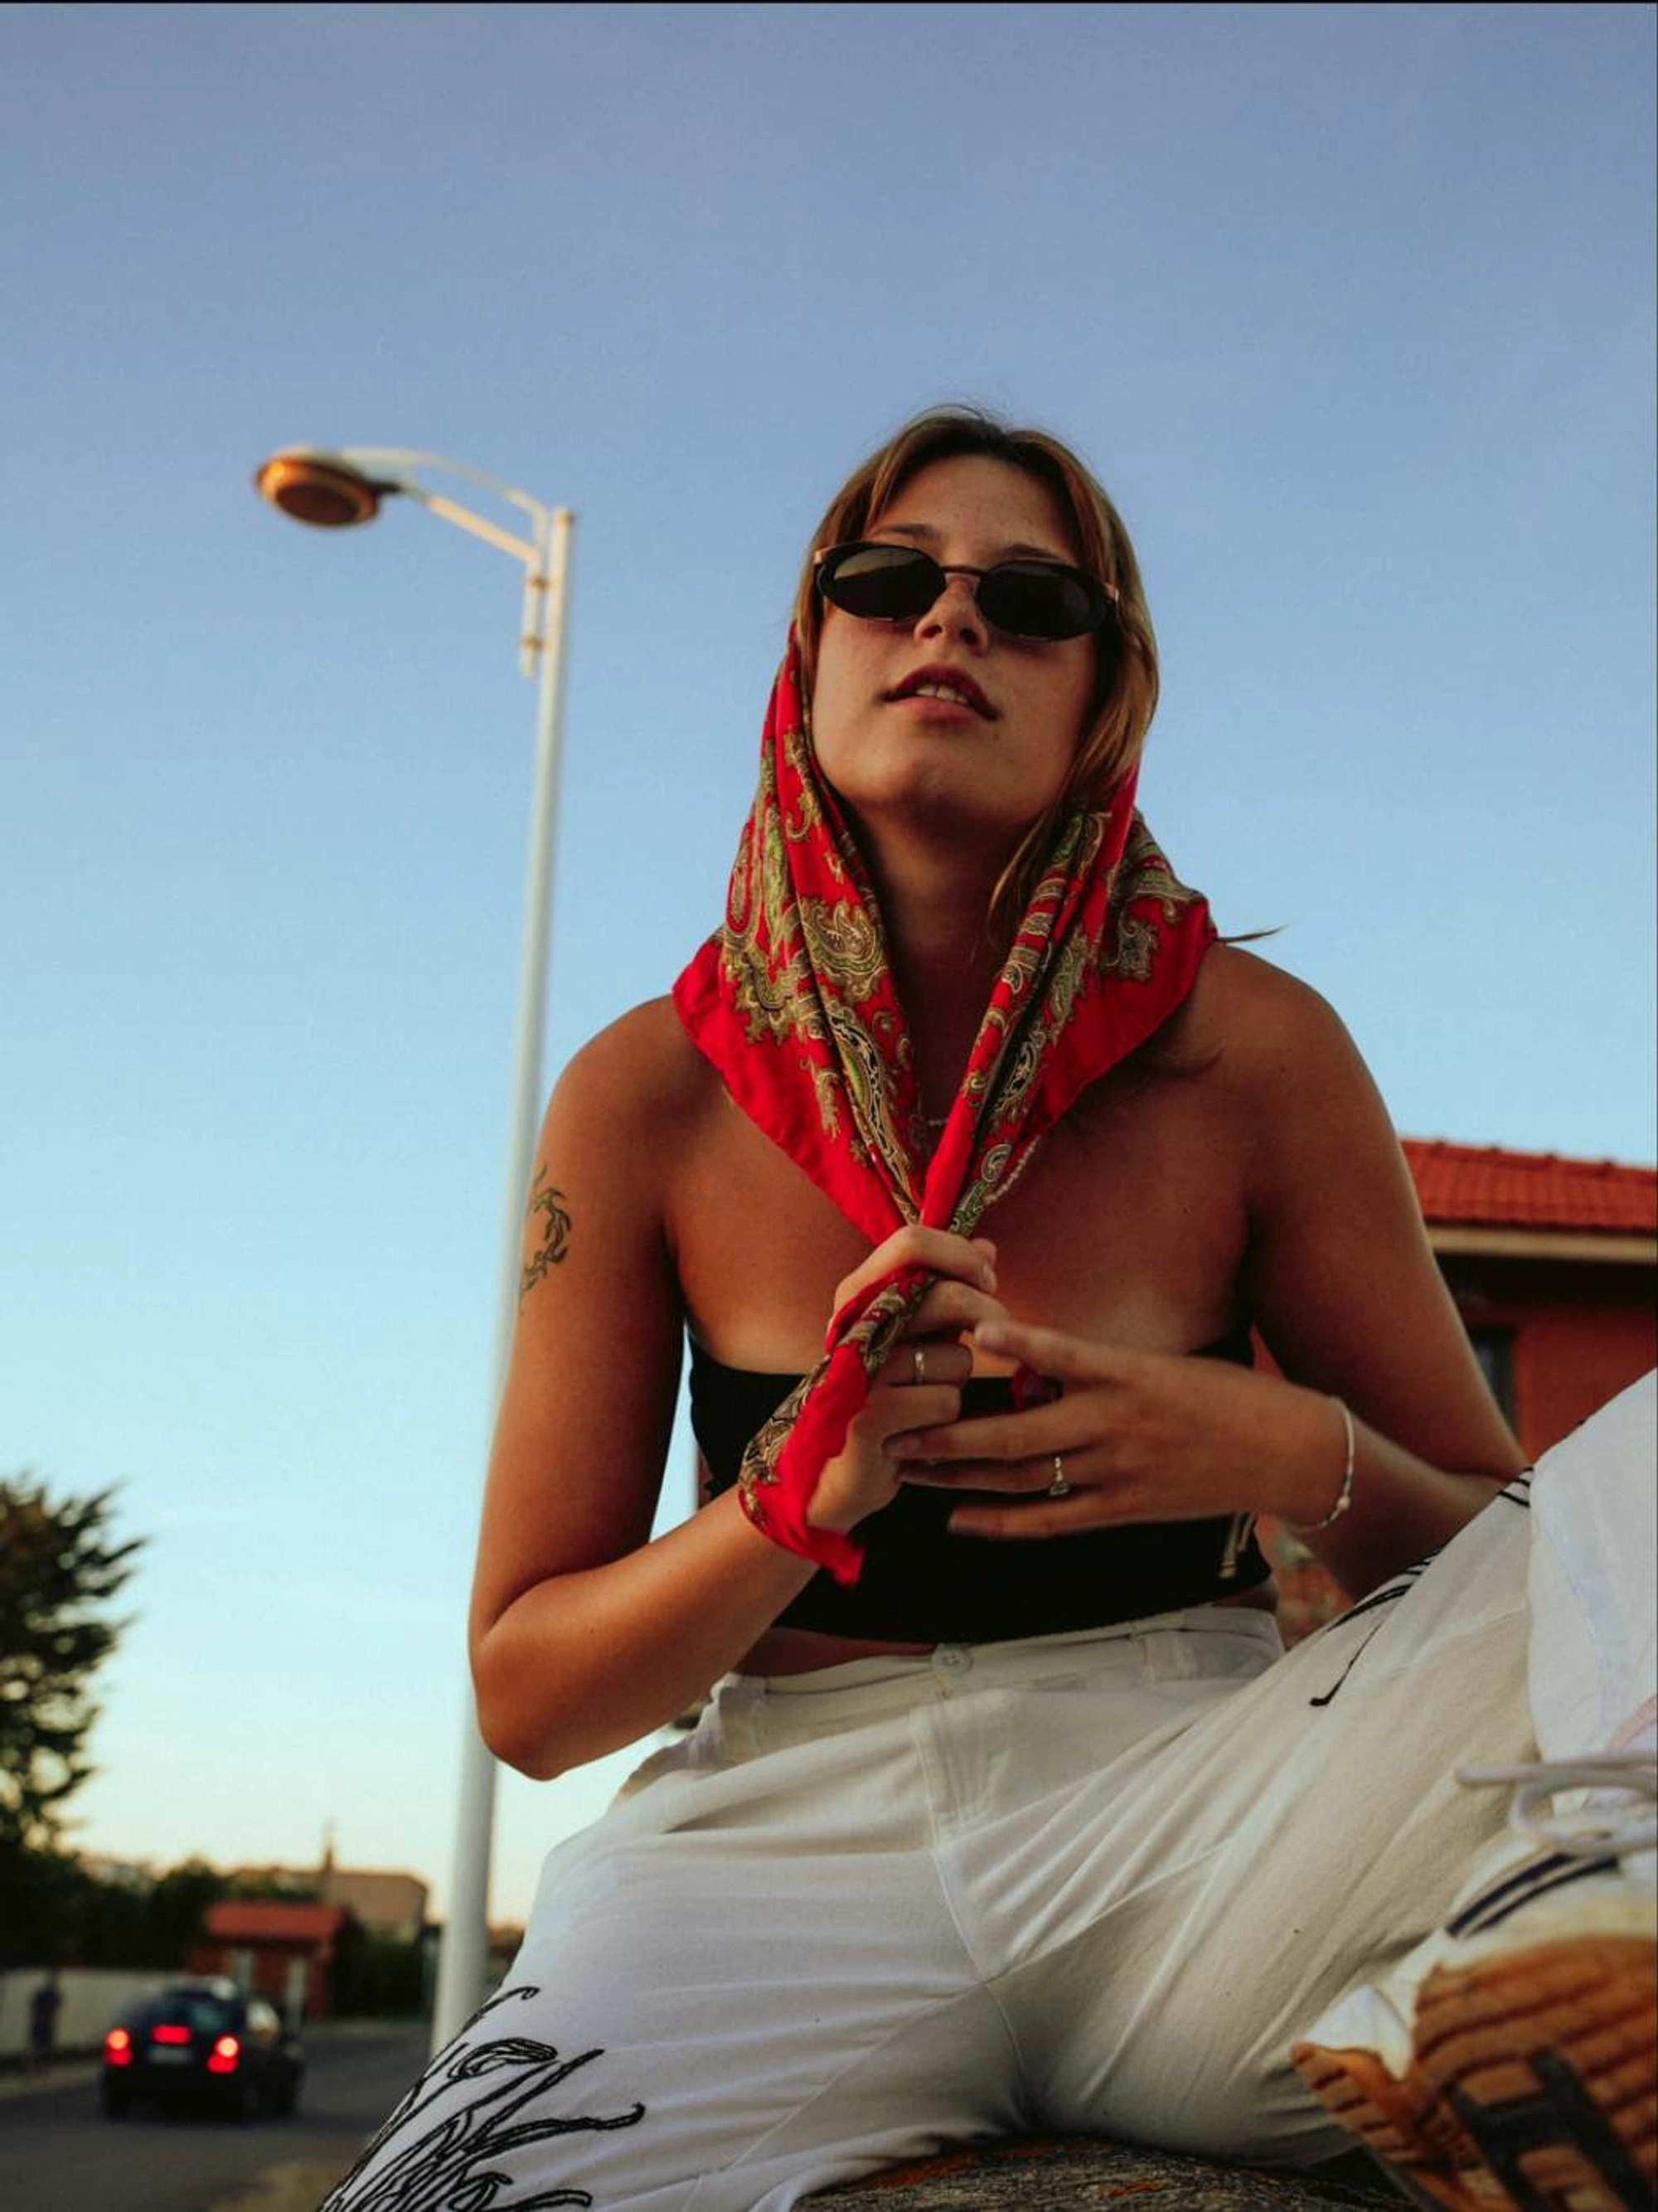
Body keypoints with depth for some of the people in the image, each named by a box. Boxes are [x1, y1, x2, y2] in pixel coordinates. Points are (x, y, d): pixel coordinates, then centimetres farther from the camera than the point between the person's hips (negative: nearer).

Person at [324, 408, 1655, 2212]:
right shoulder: (653, 1094, 0)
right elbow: (527, 1697, 2)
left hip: (1197, 1796, 0)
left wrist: (1300, 1459, -16)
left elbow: (1503, 1546, 7)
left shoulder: (1251, 1050, -1)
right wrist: (802, 1494, -18)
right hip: (797, 1836, 1)